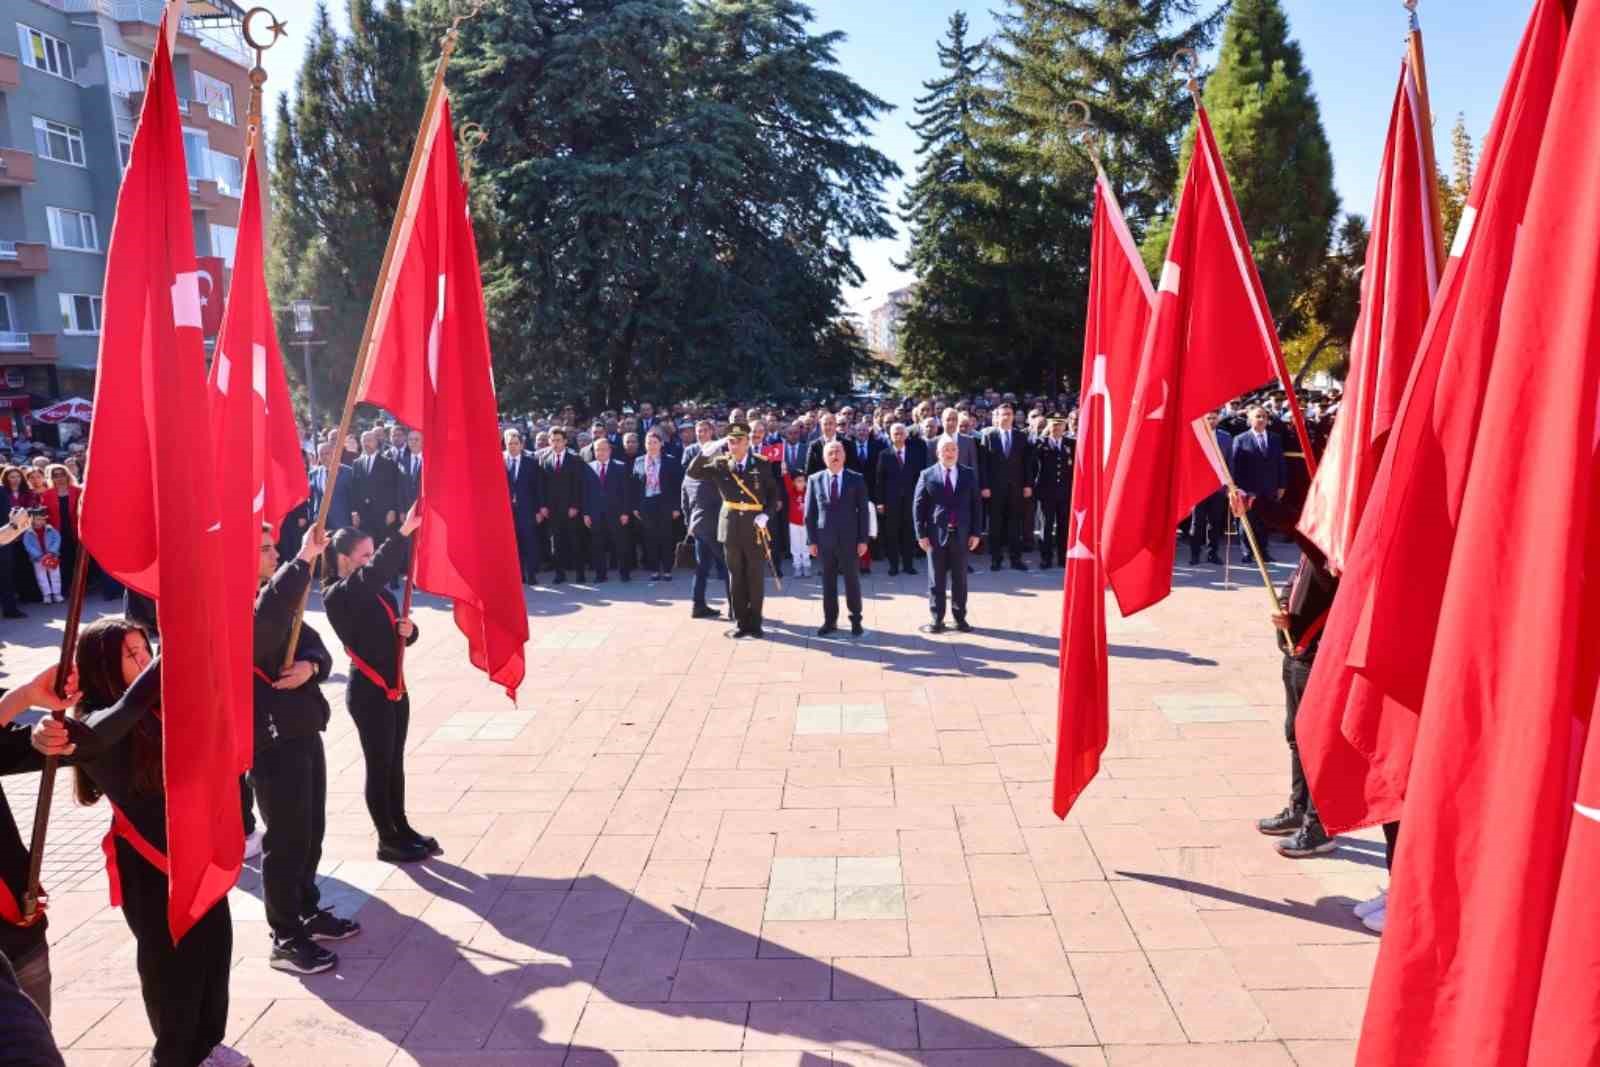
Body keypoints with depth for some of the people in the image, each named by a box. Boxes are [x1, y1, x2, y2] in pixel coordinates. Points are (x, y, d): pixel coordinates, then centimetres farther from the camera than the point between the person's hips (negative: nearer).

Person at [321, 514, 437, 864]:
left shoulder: (377, 590, 8)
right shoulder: (338, 595, -13)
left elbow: (399, 633, 16)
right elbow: (377, 570, -32)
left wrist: (408, 629, -9)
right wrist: (405, 531, -40)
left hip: (395, 687, 7)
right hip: (368, 691, -7)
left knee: (395, 762, 15)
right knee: (379, 765, 3)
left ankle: (401, 829, 28)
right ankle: (387, 841, 15)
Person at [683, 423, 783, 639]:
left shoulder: (762, 464, -1)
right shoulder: (720, 465, 1)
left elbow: (774, 492, 4)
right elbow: (692, 473, -4)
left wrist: (766, 515, -10)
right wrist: (708, 451, -14)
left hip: (756, 528, -1)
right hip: (731, 528, 1)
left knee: (756, 578, 4)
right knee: (736, 578, 8)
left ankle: (754, 623, 15)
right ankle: (741, 623, 17)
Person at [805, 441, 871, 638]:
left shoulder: (856, 479, 0)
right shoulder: (815, 480, 3)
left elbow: (863, 511, 0)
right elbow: (809, 512, 4)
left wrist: (863, 540, -5)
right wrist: (812, 540, -1)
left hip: (849, 539, -1)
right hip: (825, 539, 1)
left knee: (852, 580, 5)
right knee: (828, 581, 7)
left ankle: (856, 620, 16)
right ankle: (830, 620, 16)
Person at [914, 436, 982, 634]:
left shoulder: (969, 474, 5)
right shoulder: (927, 475, -1)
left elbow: (976, 504, 6)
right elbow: (918, 506, -1)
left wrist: (975, 532, 0)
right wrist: (921, 534, -7)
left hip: (961, 534, 2)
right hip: (936, 534, -1)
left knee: (959, 579, 9)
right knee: (936, 579, 5)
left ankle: (960, 617, 18)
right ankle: (937, 619, 12)